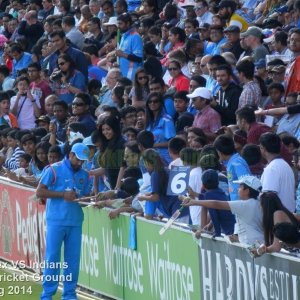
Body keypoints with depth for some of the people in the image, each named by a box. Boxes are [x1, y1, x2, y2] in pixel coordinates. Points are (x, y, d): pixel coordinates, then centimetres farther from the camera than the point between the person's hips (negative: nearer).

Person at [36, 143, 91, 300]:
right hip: (56, 221, -5)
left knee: (73, 259, 5)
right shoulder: (54, 170, -4)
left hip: (75, 222, 5)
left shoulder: (84, 175, 12)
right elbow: (39, 192, -6)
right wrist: (63, 194, -15)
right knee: (52, 258, -2)